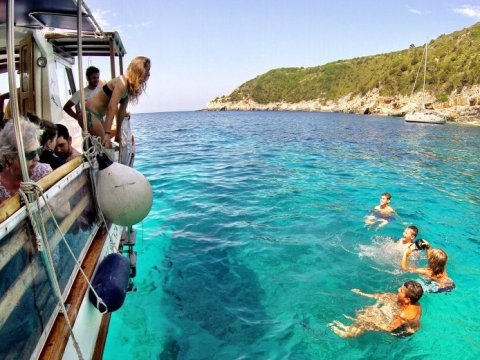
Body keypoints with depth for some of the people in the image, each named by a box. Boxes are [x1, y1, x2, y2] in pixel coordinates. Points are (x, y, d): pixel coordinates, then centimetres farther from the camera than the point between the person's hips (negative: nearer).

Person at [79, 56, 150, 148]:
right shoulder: (122, 83, -22)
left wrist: (118, 131, 11)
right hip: (89, 114, -9)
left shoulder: (130, 86, 5)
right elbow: (111, 107, -32)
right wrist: (107, 134, -39)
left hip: (99, 116, 9)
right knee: (105, 145, -11)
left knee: (106, 146, 11)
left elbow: (122, 109, 8)